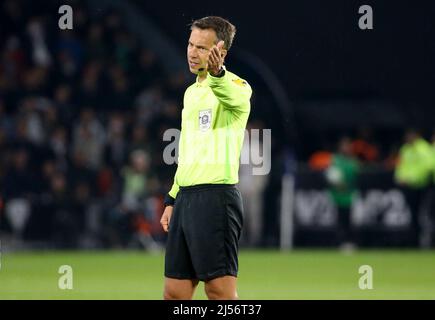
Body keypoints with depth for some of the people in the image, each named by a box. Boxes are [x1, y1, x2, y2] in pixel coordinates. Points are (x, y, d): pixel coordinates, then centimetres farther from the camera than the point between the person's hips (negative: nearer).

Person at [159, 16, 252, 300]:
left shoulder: (235, 85, -7)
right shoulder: (191, 92, 20)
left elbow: (235, 97, -34)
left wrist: (216, 73, -55)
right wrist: (172, 200, 24)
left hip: (216, 198, -8)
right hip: (185, 198, 8)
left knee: (220, 290, -10)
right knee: (175, 293, 7)